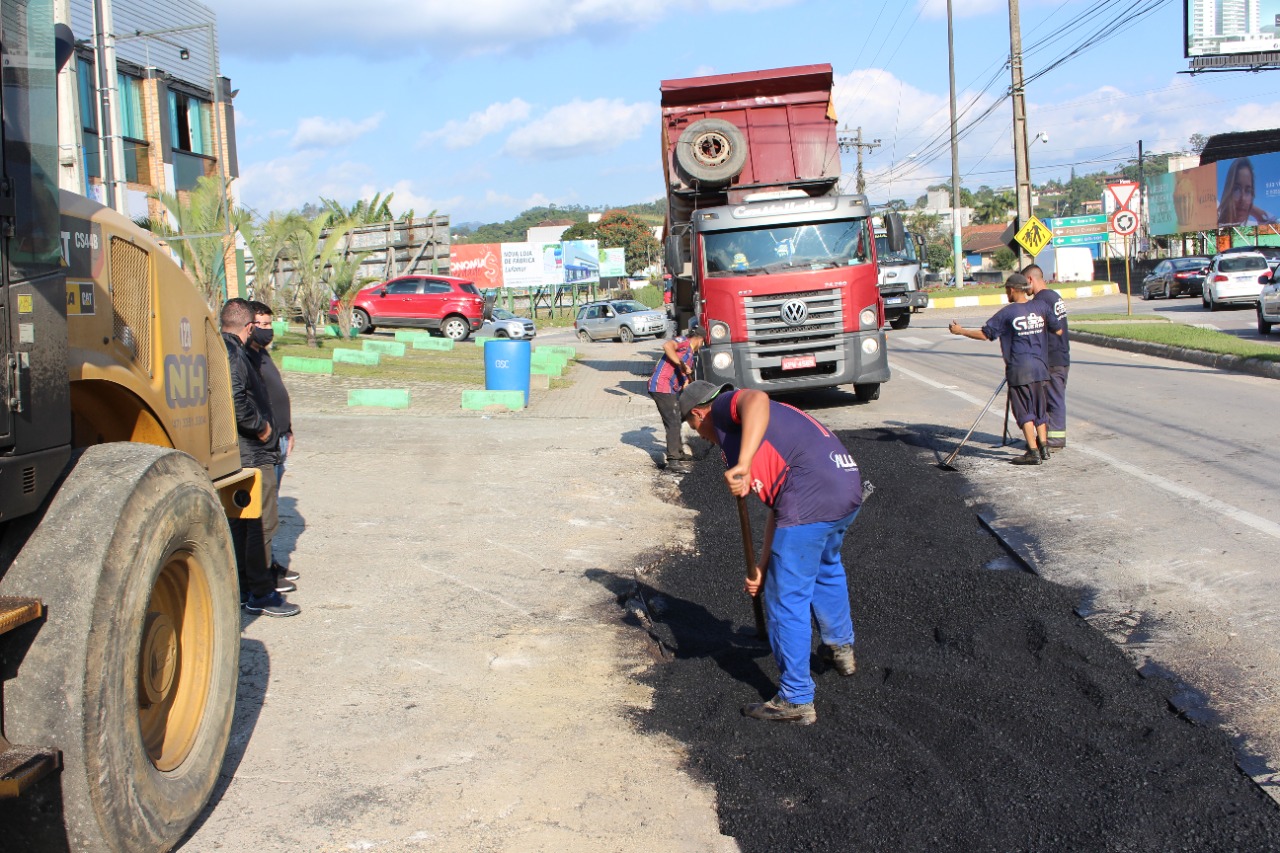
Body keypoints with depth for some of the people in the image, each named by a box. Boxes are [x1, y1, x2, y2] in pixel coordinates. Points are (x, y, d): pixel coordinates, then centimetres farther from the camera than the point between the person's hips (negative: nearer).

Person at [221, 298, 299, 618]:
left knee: (240, 524, 16)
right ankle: (261, 594, 0)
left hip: (236, 455, 10)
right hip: (252, 456, -10)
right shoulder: (234, 355, -18)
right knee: (261, 524, -4)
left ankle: (242, 587, 24)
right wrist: (261, 427, -17)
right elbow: (235, 400, -32)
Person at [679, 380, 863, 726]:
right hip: (849, 485, 10)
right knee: (826, 567, 36)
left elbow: (757, 399, -19)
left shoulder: (724, 407, 8)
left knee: (787, 600, 3)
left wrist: (742, 465, -27)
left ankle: (796, 700, 13)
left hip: (811, 498, -10)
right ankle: (841, 648, 54)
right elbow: (778, 509, 28)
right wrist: (762, 566, 28)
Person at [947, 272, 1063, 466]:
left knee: (1024, 411, 0)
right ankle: (1044, 447, 15)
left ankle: (1033, 452, -3)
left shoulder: (1007, 313, -8)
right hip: (1040, 367, 5)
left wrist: (960, 331, 7)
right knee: (1039, 409, 15)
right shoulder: (1040, 307, 4)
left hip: (1019, 369, -5)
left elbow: (985, 334, -5)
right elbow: (1058, 330, 10)